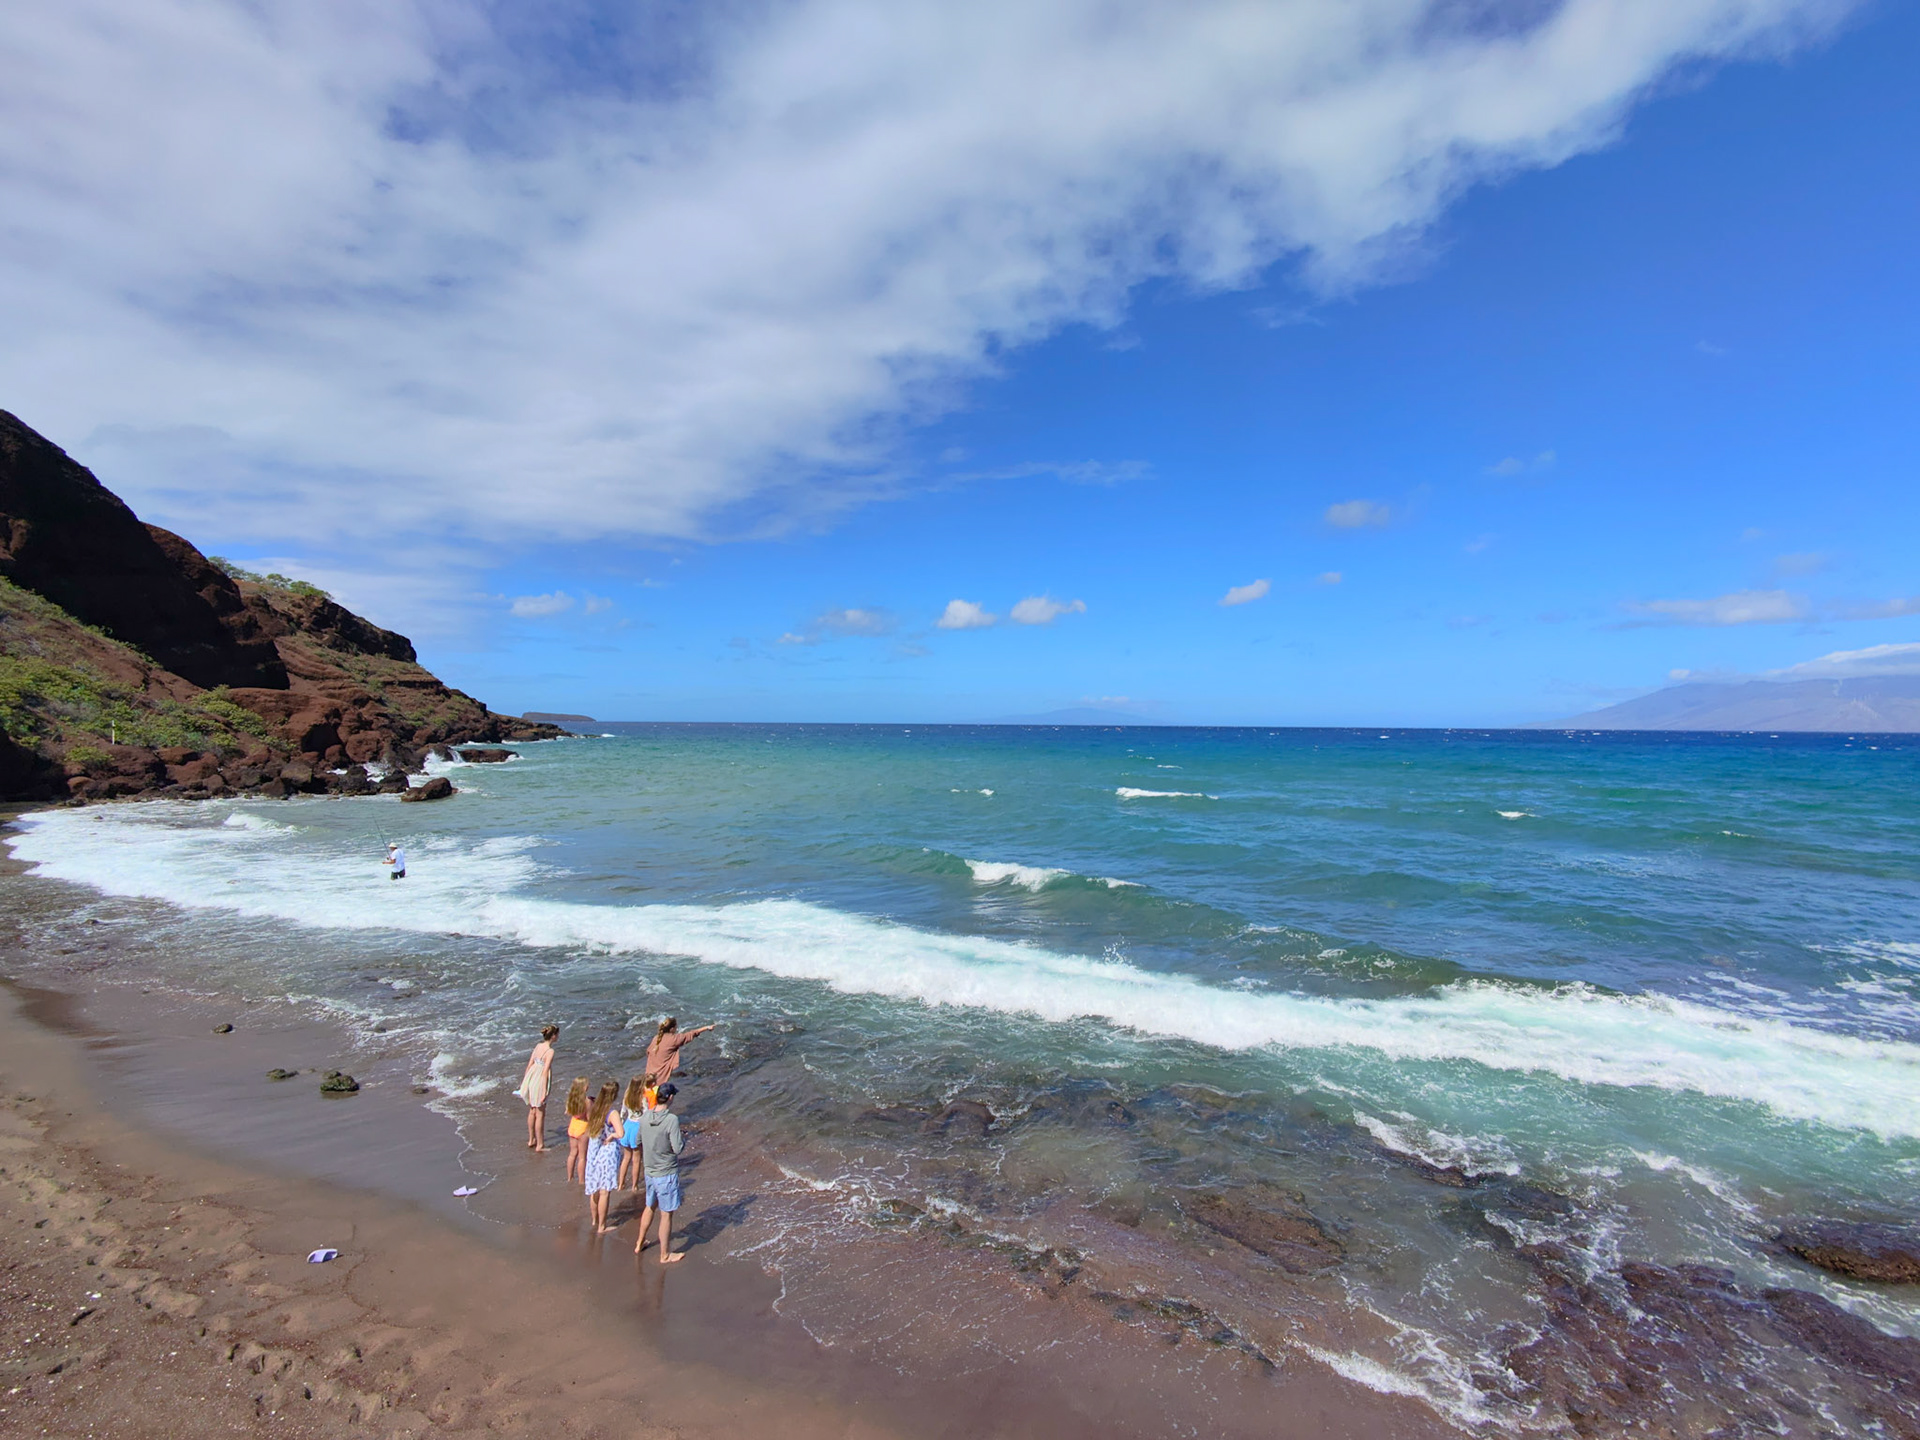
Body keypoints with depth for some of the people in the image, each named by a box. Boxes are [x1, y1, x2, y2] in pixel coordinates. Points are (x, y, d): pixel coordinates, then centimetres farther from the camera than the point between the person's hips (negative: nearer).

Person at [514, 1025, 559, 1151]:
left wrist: (524, 1082, 16)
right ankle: (539, 1145, 17)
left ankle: (531, 1140, 36)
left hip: (531, 1079, 7)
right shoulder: (550, 1051, -19)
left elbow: (530, 1064, 6)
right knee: (540, 1114, 7)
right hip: (540, 1083, -7)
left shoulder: (538, 1046, 2)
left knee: (532, 1111, 22)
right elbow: (545, 1071, -22)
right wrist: (544, 1092, -19)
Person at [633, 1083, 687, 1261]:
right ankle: (664, 1255, 20)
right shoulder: (671, 1119, -24)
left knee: (650, 1207, 27)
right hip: (667, 1173, -6)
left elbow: (639, 1143, 9)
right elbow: (677, 1148, -24)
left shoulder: (645, 1118, -4)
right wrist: (684, 1142, -3)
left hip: (650, 1171, 6)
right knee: (666, 1214, 8)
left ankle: (640, 1243, 42)